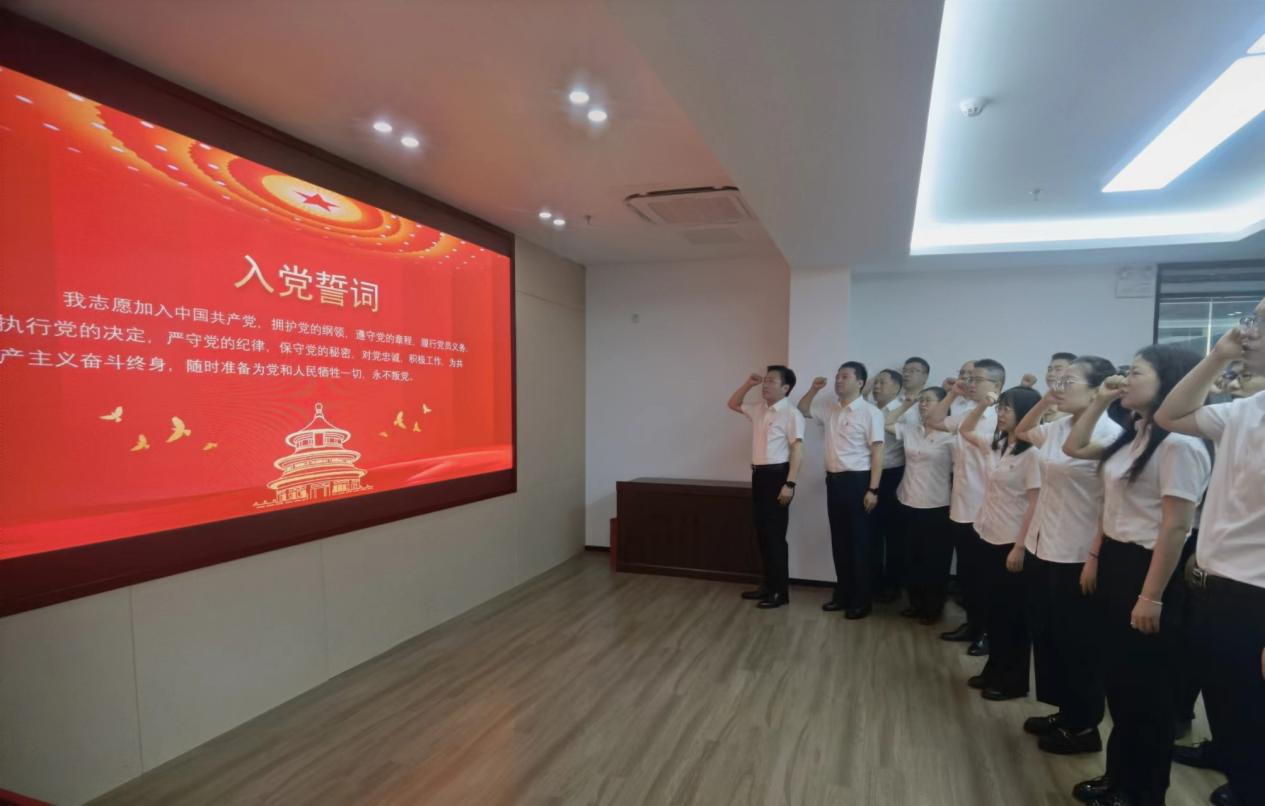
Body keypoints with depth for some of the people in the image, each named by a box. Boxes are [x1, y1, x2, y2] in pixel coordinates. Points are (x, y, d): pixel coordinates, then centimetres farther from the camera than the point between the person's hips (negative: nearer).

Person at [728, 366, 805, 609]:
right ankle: (769, 584, 25)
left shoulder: (791, 413, -12)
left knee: (775, 534, -2)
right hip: (759, 474, 8)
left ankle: (781, 591, 9)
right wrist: (748, 384, 10)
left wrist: (790, 484, -23)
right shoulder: (758, 409, 11)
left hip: (777, 474, -8)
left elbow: (797, 450, -17)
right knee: (762, 532, 13)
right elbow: (733, 404, 26)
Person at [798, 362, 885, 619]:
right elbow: (802, 409, 26)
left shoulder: (870, 412, -9)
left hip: (858, 481, -6)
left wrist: (873, 489, -17)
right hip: (834, 480, 6)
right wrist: (814, 389, 8)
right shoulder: (829, 409, 10)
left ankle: (861, 600, 15)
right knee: (839, 540, 14)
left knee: (860, 542, 4)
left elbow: (877, 452, -12)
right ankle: (842, 595, 26)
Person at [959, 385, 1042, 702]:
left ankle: (1014, 680, 21)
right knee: (991, 608, 17)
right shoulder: (996, 445, 6)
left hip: (1011, 542, -8)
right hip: (987, 536, 8)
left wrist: (1020, 545, -18)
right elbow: (965, 430, 23)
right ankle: (995, 670, 31)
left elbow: (1035, 503, -18)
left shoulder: (1031, 453, -17)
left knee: (1011, 613, 6)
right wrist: (982, 405, 8)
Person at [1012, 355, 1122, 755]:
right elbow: (1020, 431, 30)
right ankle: (1064, 713, 35)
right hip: (1040, 549, 8)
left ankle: (1084, 727, 25)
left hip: (1075, 556, -8)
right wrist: (1044, 400, 16)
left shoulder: (1108, 434, -16)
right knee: (1045, 636, 18)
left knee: (1076, 644, 8)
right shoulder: (1057, 428, 6)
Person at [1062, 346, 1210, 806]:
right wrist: (1100, 401, 9)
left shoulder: (1178, 443, -19)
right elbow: (1073, 448, 21)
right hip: (1113, 563, 9)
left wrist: (1151, 597, -20)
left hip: (1146, 568, -9)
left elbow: (1176, 528, -21)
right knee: (1117, 679, 19)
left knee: (1145, 688, 7)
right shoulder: (1131, 436, 8)